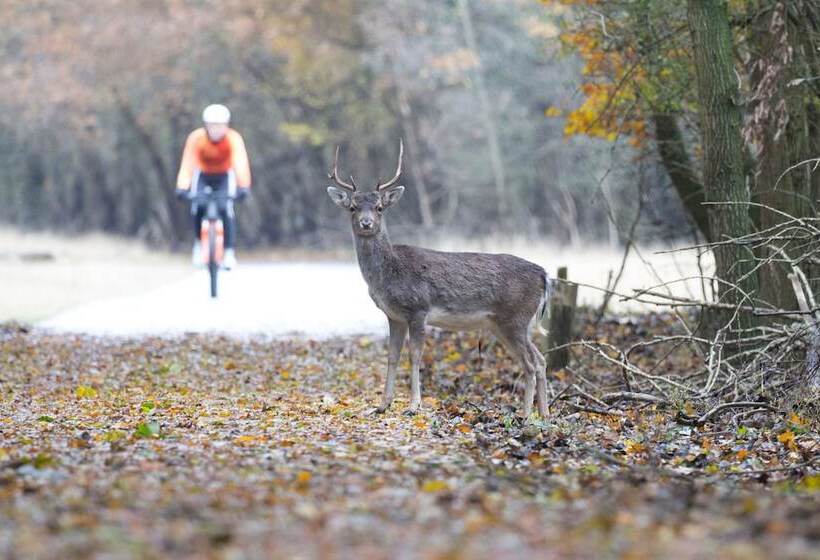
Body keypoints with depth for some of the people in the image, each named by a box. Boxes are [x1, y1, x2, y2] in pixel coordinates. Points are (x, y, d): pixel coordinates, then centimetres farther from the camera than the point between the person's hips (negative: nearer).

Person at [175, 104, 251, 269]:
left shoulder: (234, 139, -30)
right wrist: (182, 188, -52)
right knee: (198, 208, -21)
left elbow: (241, 163, -42)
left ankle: (229, 251, -12)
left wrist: (244, 187, -57)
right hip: (203, 175, 1)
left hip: (225, 176, -1)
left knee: (226, 209, -23)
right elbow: (187, 164, -37)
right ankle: (199, 243, 4)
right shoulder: (196, 138, -30)